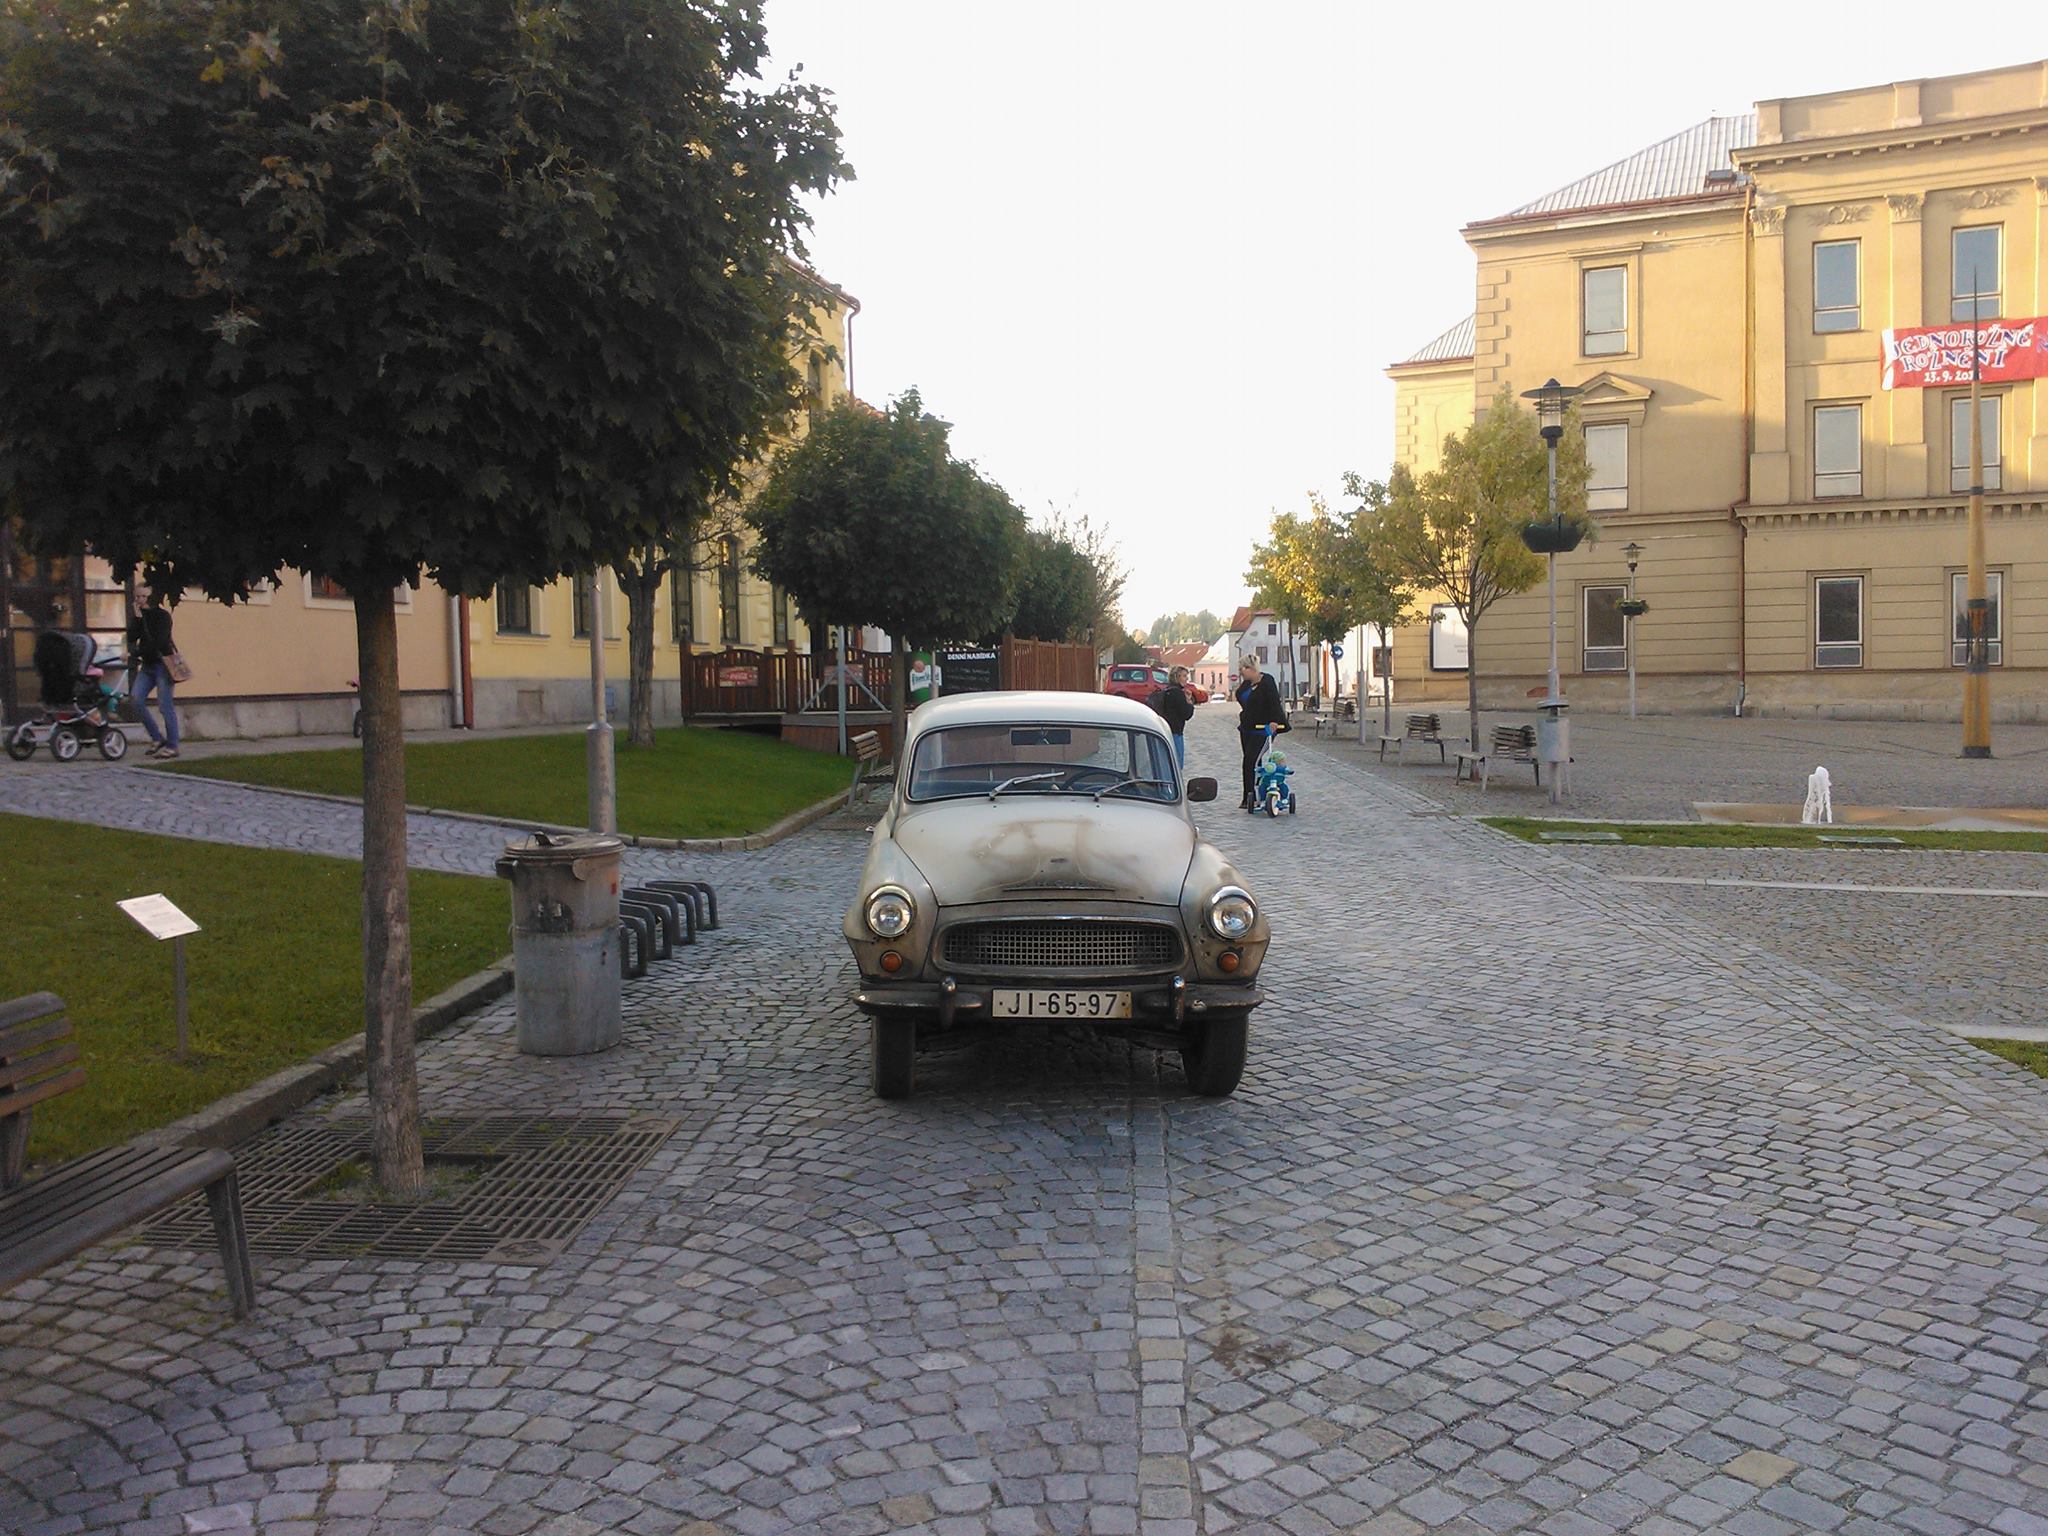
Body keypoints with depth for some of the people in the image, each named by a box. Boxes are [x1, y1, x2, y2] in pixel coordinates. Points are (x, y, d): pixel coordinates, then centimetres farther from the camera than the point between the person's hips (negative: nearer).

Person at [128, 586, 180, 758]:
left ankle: (172, 746, -2)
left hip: (161, 664, -7)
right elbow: (132, 637, -1)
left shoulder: (162, 615, -8)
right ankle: (157, 738, 9)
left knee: (166, 705, -7)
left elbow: (160, 642, -16)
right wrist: (137, 617, -7)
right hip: (147, 665, 7)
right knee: (136, 701, -3)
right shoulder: (141, 616, 11)